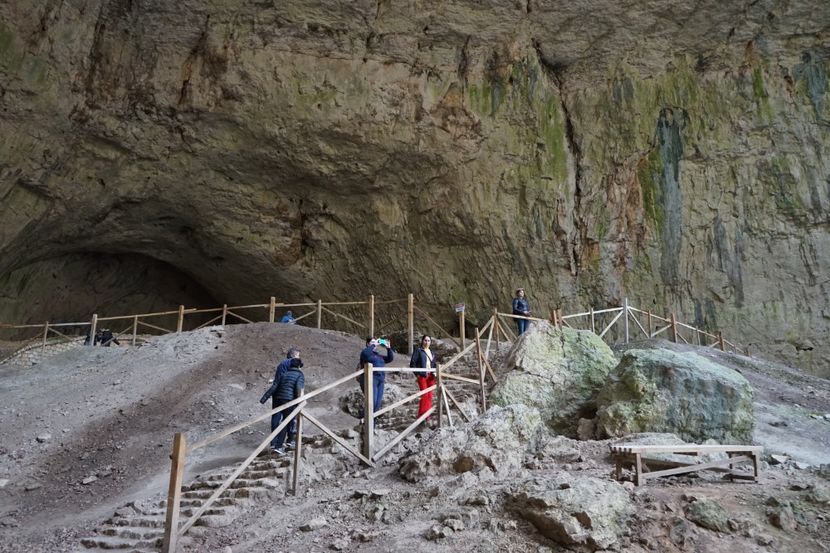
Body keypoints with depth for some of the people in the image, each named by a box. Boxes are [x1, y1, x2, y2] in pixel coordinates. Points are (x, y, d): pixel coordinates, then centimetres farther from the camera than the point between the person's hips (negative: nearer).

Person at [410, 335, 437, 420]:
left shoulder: (431, 352, 17)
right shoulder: (418, 350, -2)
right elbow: (412, 363, -5)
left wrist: (435, 373, 8)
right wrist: (417, 374, -10)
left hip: (430, 376, 6)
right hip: (422, 375, -6)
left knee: (430, 395, 5)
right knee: (424, 395, -11)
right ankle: (421, 415, -3)